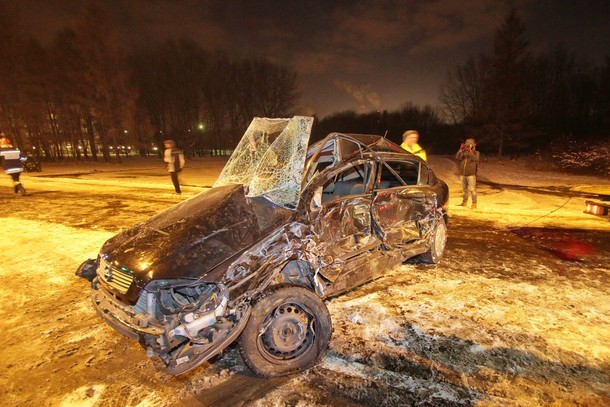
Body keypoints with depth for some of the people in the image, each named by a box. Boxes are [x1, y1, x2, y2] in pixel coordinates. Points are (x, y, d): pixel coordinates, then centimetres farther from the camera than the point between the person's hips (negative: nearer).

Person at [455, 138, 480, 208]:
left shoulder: (476, 152, 0)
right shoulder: (464, 152, 9)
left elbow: (475, 159, -20)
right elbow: (457, 157, -6)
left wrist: (470, 151, -24)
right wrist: (460, 149, -16)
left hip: (471, 174, -4)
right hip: (463, 174, 5)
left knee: (472, 189, -5)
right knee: (464, 189, 14)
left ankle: (474, 203, 0)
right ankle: (464, 202, 25)